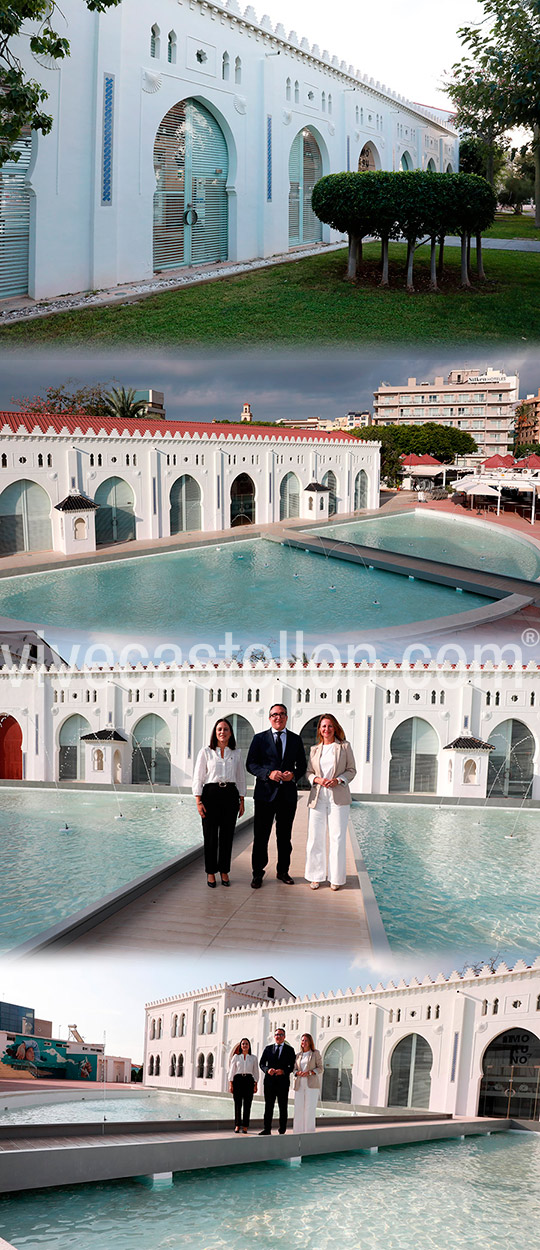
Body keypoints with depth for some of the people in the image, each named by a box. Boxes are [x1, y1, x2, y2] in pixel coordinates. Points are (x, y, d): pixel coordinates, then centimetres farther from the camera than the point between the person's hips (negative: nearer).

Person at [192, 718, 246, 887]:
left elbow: (241, 779, 15)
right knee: (210, 835, -1)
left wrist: (242, 801, 9)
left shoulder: (236, 754, 10)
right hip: (211, 794, -2)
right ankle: (210, 872, 8)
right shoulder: (206, 752, 3)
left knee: (227, 835, 3)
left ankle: (224, 871, 13)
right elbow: (198, 778, 1)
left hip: (230, 795, 2)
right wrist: (198, 802, -6)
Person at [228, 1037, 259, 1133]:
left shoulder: (253, 1058, 9)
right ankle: (237, 1125, 3)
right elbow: (232, 1071, 6)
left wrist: (255, 1085, 3)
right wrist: (231, 1084, -1)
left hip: (249, 1080, 0)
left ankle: (245, 1126, 2)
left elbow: (256, 1072, 11)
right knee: (238, 1104, -2)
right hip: (238, 1080, 0)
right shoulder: (236, 1057, 8)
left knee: (247, 1104, -2)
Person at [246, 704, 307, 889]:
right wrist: (269, 774, -17)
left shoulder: (296, 740, 10)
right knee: (261, 835, -2)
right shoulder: (259, 739, 4)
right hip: (265, 793, -2)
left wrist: (293, 775, -10)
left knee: (285, 836, 11)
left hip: (288, 794, 2)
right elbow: (250, 764, -2)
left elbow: (302, 765, 12)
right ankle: (257, 874, 6)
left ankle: (283, 871, 22)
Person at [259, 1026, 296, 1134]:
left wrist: (283, 1071, -16)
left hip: (283, 1081, -2)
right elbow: (262, 1063, 9)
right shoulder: (268, 1049, 12)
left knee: (283, 1107, 3)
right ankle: (267, 1129, 4)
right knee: (268, 1106, 2)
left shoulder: (289, 1050, 5)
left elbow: (292, 1066, 0)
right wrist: (267, 1070, -11)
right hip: (269, 1081, 2)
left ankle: (282, 1130, 8)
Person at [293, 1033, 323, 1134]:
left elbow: (320, 1068, 1)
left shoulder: (316, 1053, 6)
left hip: (311, 1084, -4)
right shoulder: (299, 1055, 17)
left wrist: (309, 1072, -14)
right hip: (300, 1084, 4)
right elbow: (295, 1069, 17)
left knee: (309, 1109, -10)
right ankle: (298, 1132, 1)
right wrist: (298, 1073, -6)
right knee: (298, 1109, -3)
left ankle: (309, 1132, -9)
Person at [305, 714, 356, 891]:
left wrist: (338, 780, -11)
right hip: (318, 797, 2)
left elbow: (351, 770, 6)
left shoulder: (344, 747, 7)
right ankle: (316, 876, 9)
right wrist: (318, 780, -7)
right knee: (315, 837, 0)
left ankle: (336, 878, 3)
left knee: (337, 837, -4)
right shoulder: (314, 749, 15)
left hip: (338, 797, -2)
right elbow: (309, 772, 14)